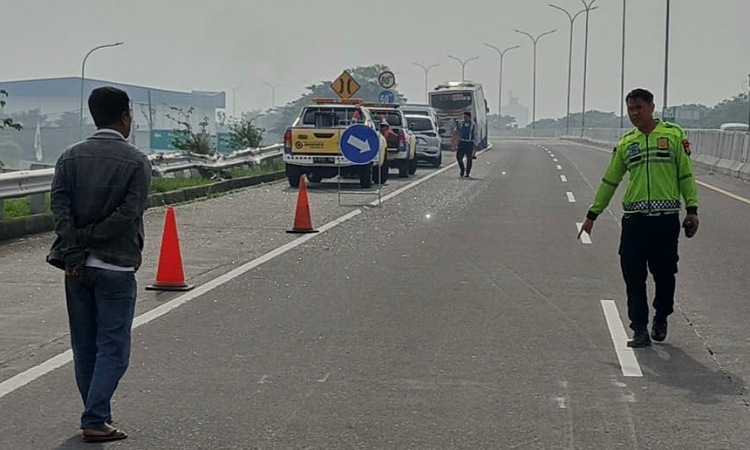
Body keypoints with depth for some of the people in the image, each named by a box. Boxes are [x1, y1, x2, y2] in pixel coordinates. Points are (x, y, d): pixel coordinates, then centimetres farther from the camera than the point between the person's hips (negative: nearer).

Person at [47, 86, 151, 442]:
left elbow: (59, 206, -7)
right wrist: (87, 237, -11)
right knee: (112, 349, 1)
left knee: (84, 348, 14)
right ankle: (95, 422, -7)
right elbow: (128, 213, -16)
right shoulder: (136, 162, -5)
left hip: (77, 266, 4)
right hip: (116, 267, -4)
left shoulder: (71, 157, 5)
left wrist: (74, 251, -12)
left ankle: (98, 414, 23)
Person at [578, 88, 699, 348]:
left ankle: (661, 319, 28)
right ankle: (640, 329, 3)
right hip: (634, 218, 2)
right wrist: (592, 214, 15)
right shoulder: (625, 143, 11)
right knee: (634, 276, -3)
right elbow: (610, 181, 16)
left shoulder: (674, 134, 4)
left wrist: (692, 209, -2)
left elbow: (686, 175, 5)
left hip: (666, 218, -2)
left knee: (664, 274, 5)